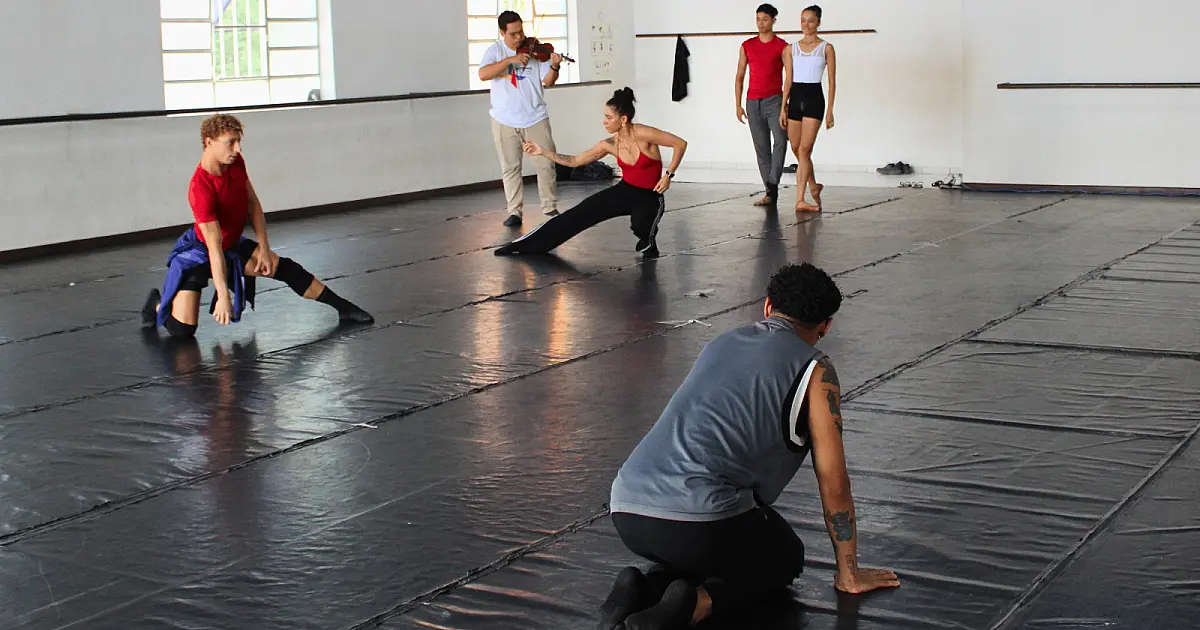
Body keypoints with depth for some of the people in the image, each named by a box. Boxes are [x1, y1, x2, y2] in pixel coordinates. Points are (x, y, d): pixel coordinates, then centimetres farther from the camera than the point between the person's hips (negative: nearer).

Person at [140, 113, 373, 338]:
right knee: (182, 330, -15)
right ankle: (157, 303, 19)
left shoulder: (236, 162, -12)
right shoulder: (201, 189, -33)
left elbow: (253, 204, 1)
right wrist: (223, 296, -35)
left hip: (232, 244, 7)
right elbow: (215, 247, -35)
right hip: (198, 253, -7)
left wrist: (264, 249, -4)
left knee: (286, 268, 0)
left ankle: (343, 308, 12)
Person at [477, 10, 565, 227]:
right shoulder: (494, 51, -4)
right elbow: (483, 75, -21)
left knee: (546, 164, 1)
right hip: (505, 121, 0)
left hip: (535, 118, 0)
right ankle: (514, 211, 13)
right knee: (510, 168, 5)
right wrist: (510, 60, -27)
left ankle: (550, 207, 14)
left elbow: (547, 82, -7)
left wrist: (554, 67, -28)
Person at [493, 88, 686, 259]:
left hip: (649, 197, -5)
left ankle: (648, 242, 1)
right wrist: (543, 151, -7)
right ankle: (524, 245, -1)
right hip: (624, 191, 5)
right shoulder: (610, 145, -4)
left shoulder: (642, 134, -22)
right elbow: (574, 161, 2)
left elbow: (680, 144, -16)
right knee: (579, 214, -5)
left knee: (640, 226, -39)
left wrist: (668, 175, -18)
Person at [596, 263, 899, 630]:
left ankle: (642, 590, 6)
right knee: (785, 560, 24)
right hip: (700, 518, -6)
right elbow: (833, 483, 10)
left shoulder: (720, 344, 26)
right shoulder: (814, 370, 7)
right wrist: (849, 575, 22)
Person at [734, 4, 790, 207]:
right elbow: (739, 77, 11)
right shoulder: (747, 46, 9)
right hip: (753, 103, 4)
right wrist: (738, 105, 5)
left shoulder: (782, 46, -1)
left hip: (774, 100, -4)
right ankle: (770, 193, 9)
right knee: (761, 148, 5)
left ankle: (772, 184, -21)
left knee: (780, 140, -24)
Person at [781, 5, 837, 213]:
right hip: (795, 98, 4)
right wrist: (783, 108, 3)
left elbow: (832, 81, 0)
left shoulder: (826, 48, 1)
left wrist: (830, 109, -6)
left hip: (814, 98, -4)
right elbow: (788, 80, 9)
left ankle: (800, 199, -11)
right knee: (796, 149, 10)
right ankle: (813, 186, 34)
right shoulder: (792, 48, 9)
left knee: (804, 149, -12)